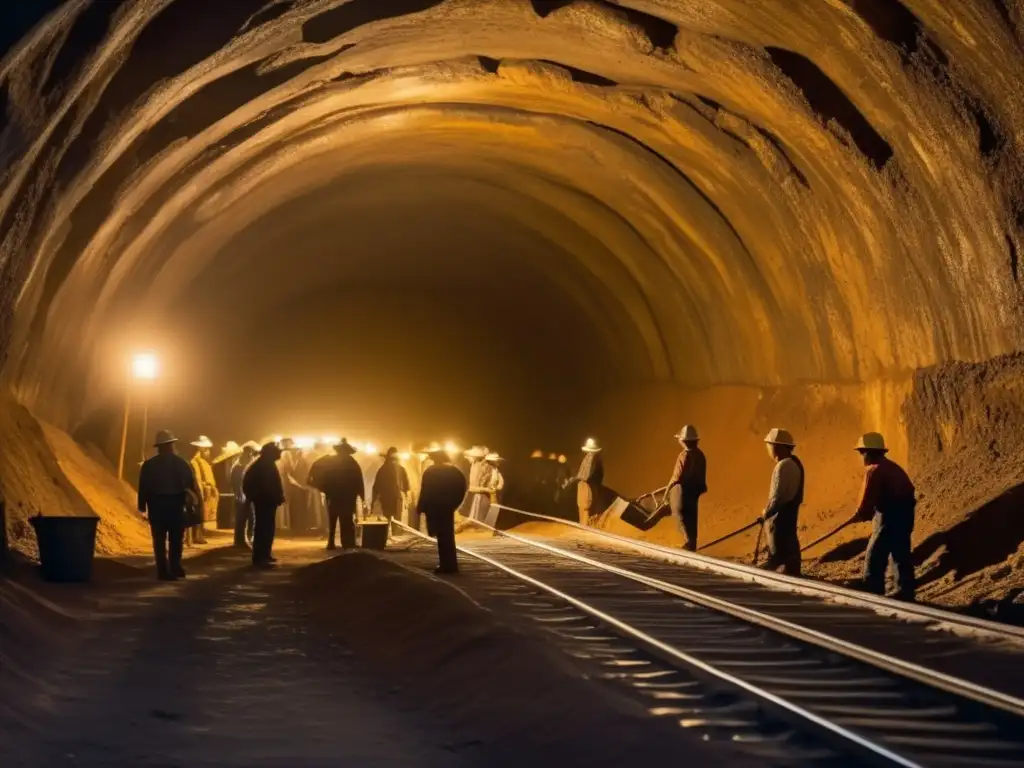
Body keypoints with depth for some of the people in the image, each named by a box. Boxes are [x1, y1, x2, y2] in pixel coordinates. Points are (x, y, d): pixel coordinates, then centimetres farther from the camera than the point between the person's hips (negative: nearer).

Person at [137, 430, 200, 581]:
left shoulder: (148, 464, 2)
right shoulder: (181, 463, -1)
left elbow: (143, 487, -1)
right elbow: (192, 484, 1)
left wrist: (142, 505, 5)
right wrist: (198, 499, 15)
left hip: (156, 504, 1)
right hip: (175, 504, -1)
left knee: (159, 539, 3)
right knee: (176, 539, 10)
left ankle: (163, 571, -1)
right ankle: (175, 568, 5)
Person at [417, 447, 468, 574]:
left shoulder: (431, 472, -9)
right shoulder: (456, 472, 4)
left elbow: (426, 492, -11)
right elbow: (462, 487, 4)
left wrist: (420, 507, -4)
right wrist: (454, 503, 12)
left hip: (435, 508, -4)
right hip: (448, 507, 4)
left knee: (442, 537, 0)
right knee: (448, 536, 14)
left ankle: (446, 565, -3)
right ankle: (450, 564, 14)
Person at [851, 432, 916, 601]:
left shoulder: (874, 470, -14)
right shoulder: (892, 467, 15)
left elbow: (868, 500, -19)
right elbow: (908, 490, 18)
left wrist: (861, 515, 2)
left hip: (890, 516, -10)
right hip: (904, 514, 10)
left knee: (874, 558, -2)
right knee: (902, 556, 18)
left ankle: (873, 595, -1)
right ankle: (905, 594, 26)